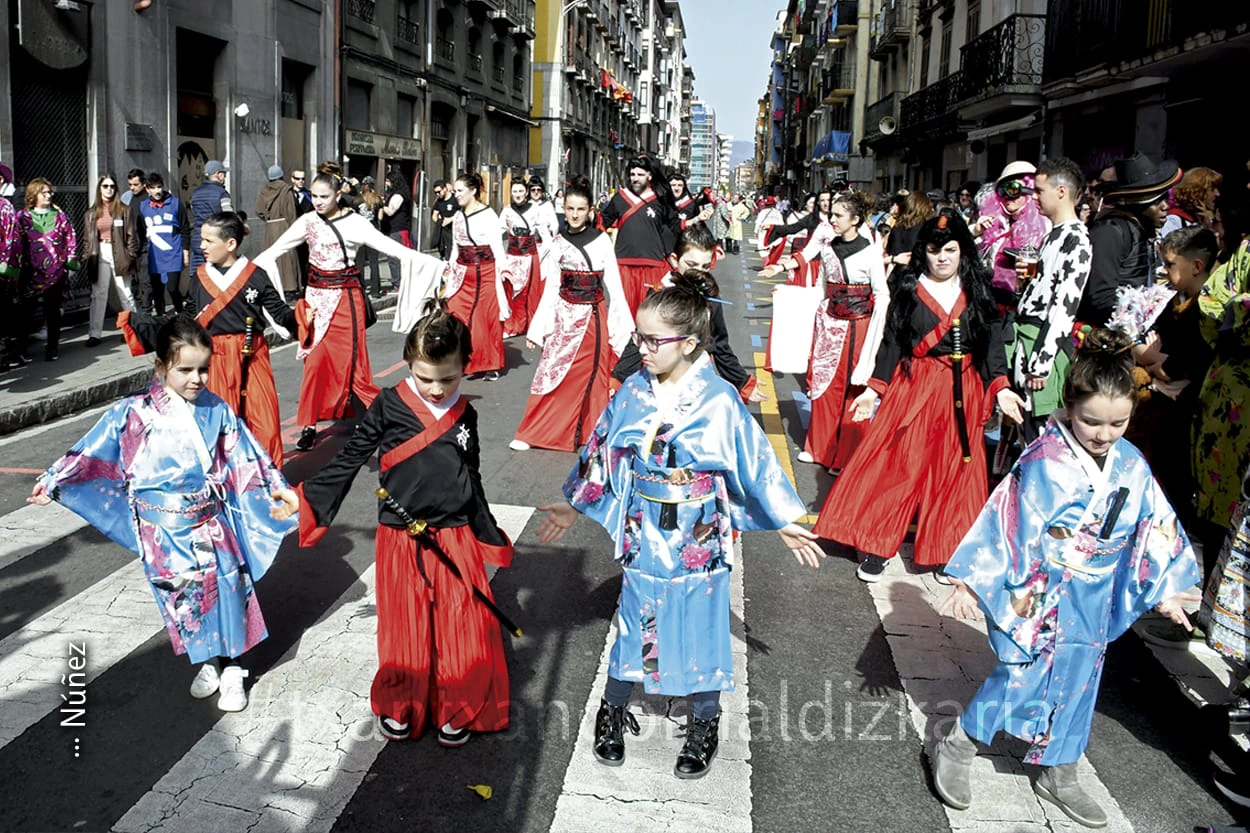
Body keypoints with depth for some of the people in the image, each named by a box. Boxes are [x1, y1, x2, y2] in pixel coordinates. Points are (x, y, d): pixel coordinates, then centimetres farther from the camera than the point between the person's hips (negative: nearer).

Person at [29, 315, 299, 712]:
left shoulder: (216, 410, -3)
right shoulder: (133, 413, -9)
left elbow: (247, 457, 3)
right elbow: (91, 453, -2)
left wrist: (279, 487, 2)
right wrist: (51, 482, -1)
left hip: (212, 523, 1)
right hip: (164, 531, -1)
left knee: (228, 587, 4)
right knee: (182, 595, 10)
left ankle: (232, 671, 20)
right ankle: (207, 662, 31)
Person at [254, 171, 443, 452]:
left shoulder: (354, 223, -7)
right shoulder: (307, 221, 3)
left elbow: (389, 246, -12)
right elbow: (275, 249, 8)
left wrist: (428, 261, -20)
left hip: (345, 297, -3)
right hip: (316, 296, 3)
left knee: (350, 360, -2)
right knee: (316, 360, 0)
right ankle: (309, 424, 9)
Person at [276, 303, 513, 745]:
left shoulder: (465, 416, 4)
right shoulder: (389, 406, -6)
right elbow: (349, 459, 1)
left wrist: (492, 538, 22)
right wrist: (308, 501, -3)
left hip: (456, 539, 2)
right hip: (401, 540, -2)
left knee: (463, 627, 5)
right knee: (404, 628, 7)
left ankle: (458, 710, 25)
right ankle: (399, 706, 30)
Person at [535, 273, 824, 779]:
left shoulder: (718, 400, -16)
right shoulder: (634, 392, -5)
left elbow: (754, 461, -8)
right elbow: (602, 452, 7)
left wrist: (786, 523, -4)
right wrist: (573, 509, 15)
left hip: (698, 541, -3)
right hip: (642, 537, 3)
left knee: (700, 628, 10)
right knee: (633, 621, 15)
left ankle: (704, 726, 32)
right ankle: (614, 713, 36)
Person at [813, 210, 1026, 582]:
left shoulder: (978, 292, 5)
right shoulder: (907, 289, 1)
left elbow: (993, 343, 3)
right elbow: (891, 341, 3)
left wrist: (1001, 388, -7)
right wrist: (874, 389, -2)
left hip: (963, 393, 2)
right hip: (913, 387, -2)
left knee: (954, 471, 6)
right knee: (896, 464, -3)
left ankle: (946, 551, 19)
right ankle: (877, 548, 9)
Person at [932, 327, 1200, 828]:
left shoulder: (1132, 468, -2)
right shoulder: (1044, 463, -20)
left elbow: (1155, 529, 10)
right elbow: (1006, 524, -19)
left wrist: (1163, 591, 15)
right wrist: (972, 582, -17)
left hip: (1094, 600, 6)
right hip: (1038, 594, -6)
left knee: (1077, 683, 16)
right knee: (1023, 677, -8)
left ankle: (1059, 775, 35)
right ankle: (956, 750, 12)